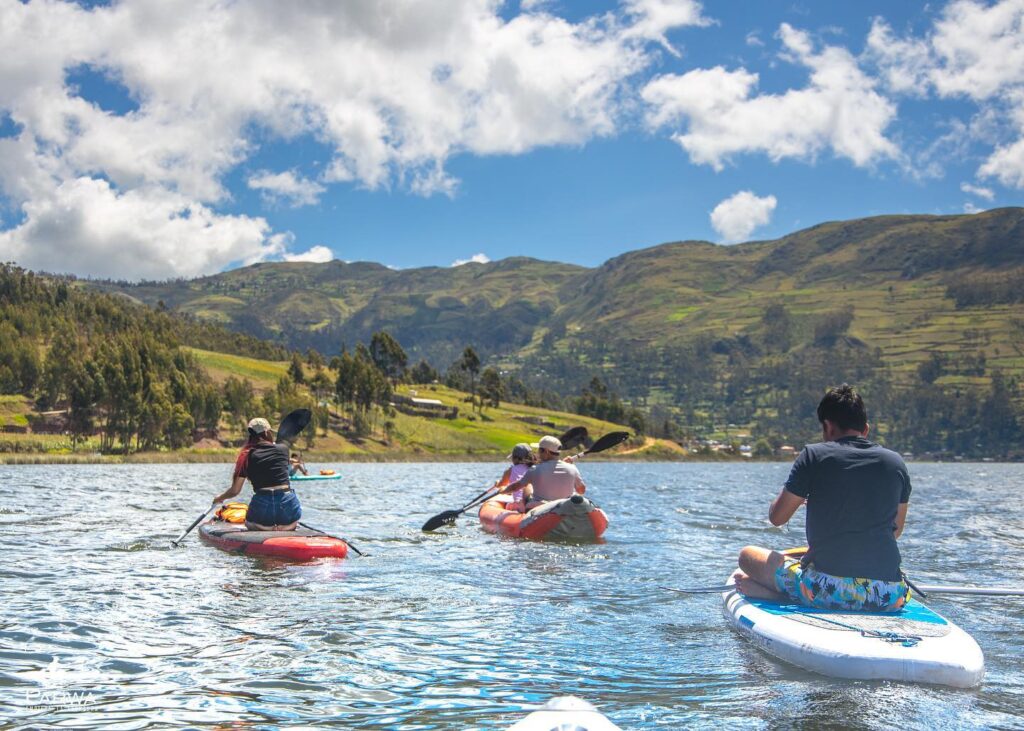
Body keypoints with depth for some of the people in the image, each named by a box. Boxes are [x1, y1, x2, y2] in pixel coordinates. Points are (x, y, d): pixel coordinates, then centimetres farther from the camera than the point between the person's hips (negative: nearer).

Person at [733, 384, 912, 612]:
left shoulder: (814, 455, -2)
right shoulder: (896, 462, 8)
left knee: (748, 555, 17)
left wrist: (799, 497, 28)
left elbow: (776, 517, 6)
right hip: (888, 598, 3)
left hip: (827, 591, -3)